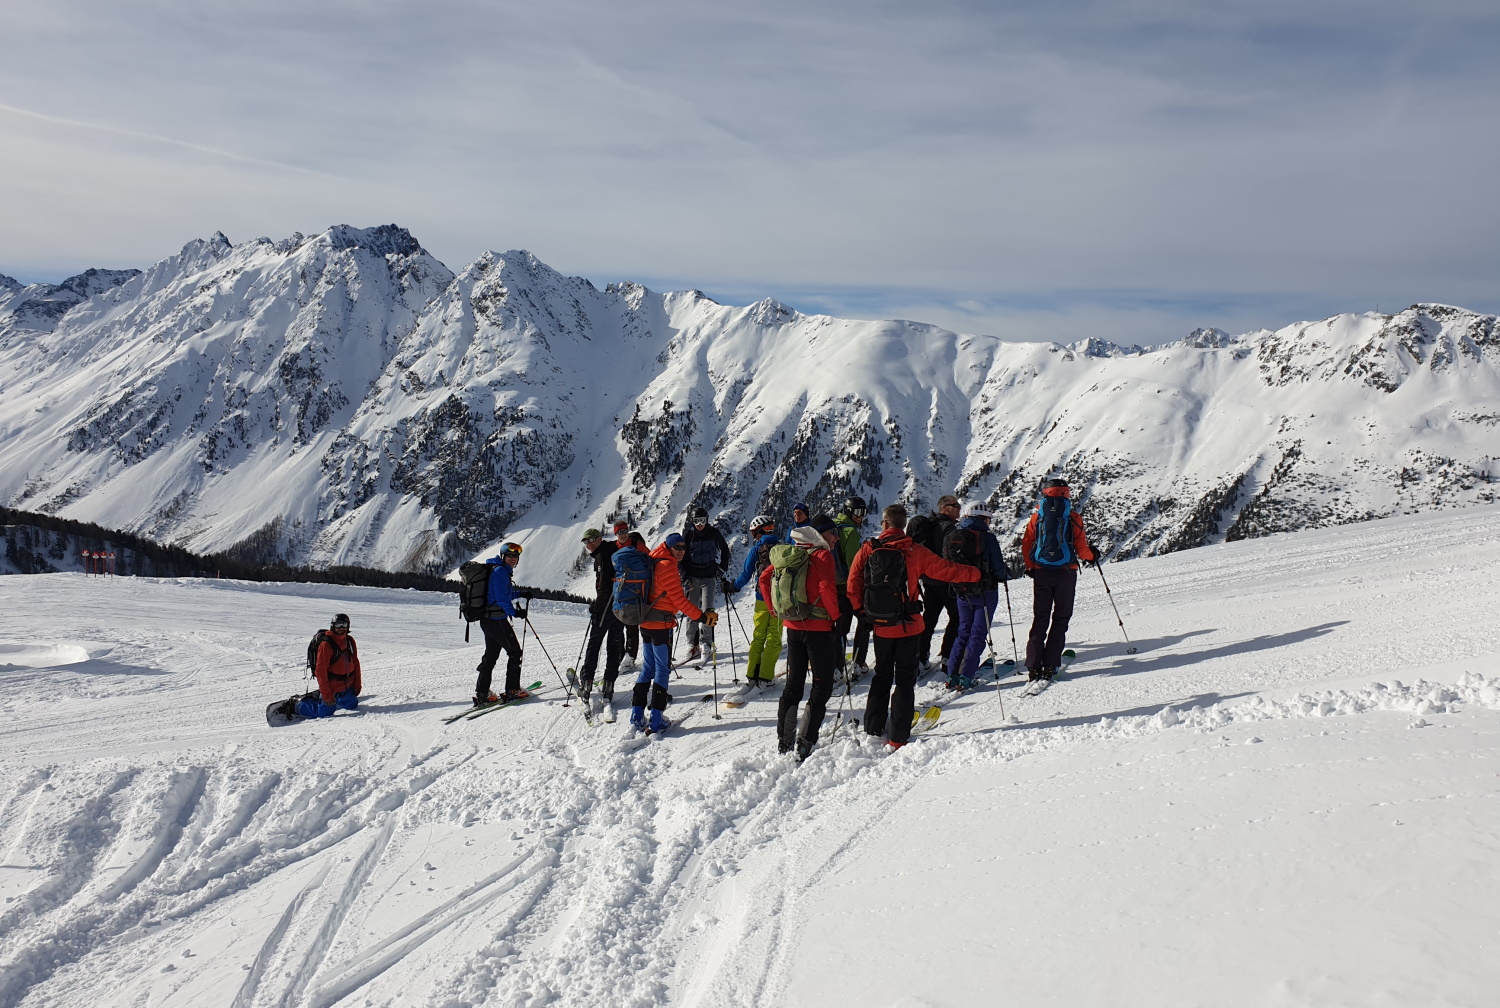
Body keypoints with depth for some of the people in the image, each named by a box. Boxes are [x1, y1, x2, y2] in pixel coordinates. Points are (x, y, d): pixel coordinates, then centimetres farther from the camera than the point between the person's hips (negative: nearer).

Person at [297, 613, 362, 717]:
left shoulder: (350, 641, 2)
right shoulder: (326, 644, -19)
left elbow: (355, 663, 11)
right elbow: (320, 670, -20)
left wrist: (357, 684, 8)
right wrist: (326, 694, -22)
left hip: (347, 686, 7)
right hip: (331, 688, -7)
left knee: (352, 705, 20)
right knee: (324, 713, -6)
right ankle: (297, 705, 16)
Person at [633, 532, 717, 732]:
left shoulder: (652, 561, 9)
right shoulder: (667, 566, -15)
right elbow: (678, 600, -18)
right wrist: (702, 617, -15)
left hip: (646, 621, 9)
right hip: (661, 623, -9)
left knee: (648, 667, 15)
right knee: (663, 669, -1)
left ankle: (637, 716, 14)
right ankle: (656, 719, -1)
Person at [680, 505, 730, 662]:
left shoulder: (714, 533, -1)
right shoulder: (688, 534, 0)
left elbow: (725, 550, 14)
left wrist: (722, 568, 6)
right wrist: (685, 577, -3)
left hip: (710, 577, -1)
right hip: (693, 577, 1)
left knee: (707, 610, -9)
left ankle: (706, 642, -5)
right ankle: (692, 644, 5)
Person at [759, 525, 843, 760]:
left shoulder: (788, 557, 8)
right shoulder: (822, 555, -9)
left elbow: (764, 578, 11)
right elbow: (827, 588, -20)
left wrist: (777, 612, 13)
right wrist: (836, 616, -8)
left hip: (792, 626, 6)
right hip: (818, 628, -6)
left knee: (793, 684, 16)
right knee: (822, 686, 2)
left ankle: (783, 741, 17)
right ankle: (805, 742, -6)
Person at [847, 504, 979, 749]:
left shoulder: (867, 550, -5)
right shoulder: (914, 551, -10)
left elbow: (853, 584, -4)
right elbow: (945, 569, -4)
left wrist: (862, 610, 9)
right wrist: (974, 573, 12)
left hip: (880, 626, 3)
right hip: (908, 626, -2)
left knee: (881, 676, 18)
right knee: (905, 679, 5)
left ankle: (873, 731, 18)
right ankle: (898, 738, 2)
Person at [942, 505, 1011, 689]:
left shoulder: (952, 536, 1)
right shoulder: (987, 538, -14)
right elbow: (998, 569, -12)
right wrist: (1006, 575, 9)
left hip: (962, 593, 5)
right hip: (985, 593, -5)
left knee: (963, 633, 16)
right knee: (978, 634, 3)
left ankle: (952, 676, 9)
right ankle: (965, 678, -3)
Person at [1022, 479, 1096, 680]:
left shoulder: (1037, 515, 3)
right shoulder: (1072, 516, -3)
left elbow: (1026, 544, 4)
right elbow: (1081, 546, -3)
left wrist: (1029, 567, 18)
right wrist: (1091, 557, 18)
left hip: (1041, 572, 2)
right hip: (1065, 572, -2)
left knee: (1040, 618, 9)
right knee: (1060, 618, 8)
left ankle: (1034, 666, 0)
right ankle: (1050, 665, 0)